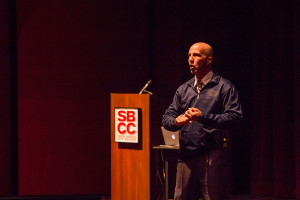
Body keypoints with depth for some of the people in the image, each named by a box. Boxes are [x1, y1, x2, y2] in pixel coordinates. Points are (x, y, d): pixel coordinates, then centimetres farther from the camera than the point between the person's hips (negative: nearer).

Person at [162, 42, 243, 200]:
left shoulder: (224, 87, 2)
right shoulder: (183, 89, 18)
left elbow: (235, 116, -9)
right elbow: (167, 118, 16)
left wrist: (204, 117, -17)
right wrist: (176, 121, -9)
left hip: (212, 156, -5)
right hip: (186, 154, 5)